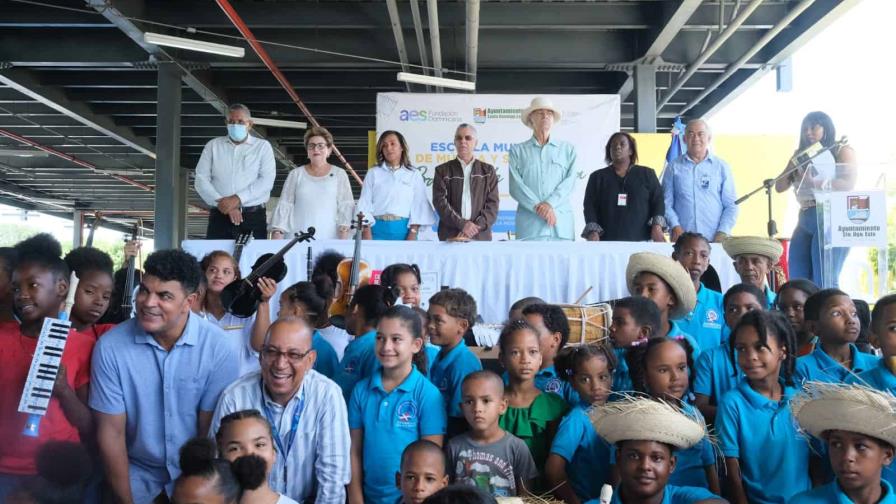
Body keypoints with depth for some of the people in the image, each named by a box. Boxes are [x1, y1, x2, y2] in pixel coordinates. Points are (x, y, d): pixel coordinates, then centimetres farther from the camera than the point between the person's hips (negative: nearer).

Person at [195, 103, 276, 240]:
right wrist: (222, 202, -11)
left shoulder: (263, 146, 10)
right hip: (219, 217, 1)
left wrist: (238, 199, -15)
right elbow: (201, 180, 5)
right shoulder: (213, 145, 15)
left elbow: (267, 181, -3)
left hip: (253, 217, -1)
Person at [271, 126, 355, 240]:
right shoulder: (296, 174, 11)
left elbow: (346, 206, 1)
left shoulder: (339, 174, 8)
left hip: (328, 238, -1)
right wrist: (277, 233, -2)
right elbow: (284, 206, 8)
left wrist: (343, 237, -10)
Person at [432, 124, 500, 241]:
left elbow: (493, 203, 4)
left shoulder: (488, 171, 12)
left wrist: (476, 226, -11)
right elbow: (440, 201, -2)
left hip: (481, 235, 1)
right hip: (450, 236, -1)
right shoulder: (443, 170, 9)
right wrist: (461, 224, -14)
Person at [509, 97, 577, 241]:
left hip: (561, 221, 1)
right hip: (529, 222, -1)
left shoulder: (568, 149, 15)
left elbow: (570, 181, 3)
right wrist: (538, 207, -11)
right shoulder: (518, 150, 12)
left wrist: (550, 204, -12)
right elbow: (516, 186, 1)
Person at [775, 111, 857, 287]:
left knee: (824, 282, -12)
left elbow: (849, 183, -11)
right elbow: (779, 187, 14)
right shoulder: (800, 156, 21)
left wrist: (816, 183, -24)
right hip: (804, 221, 6)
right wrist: (793, 164, -1)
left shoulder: (843, 151, 5)